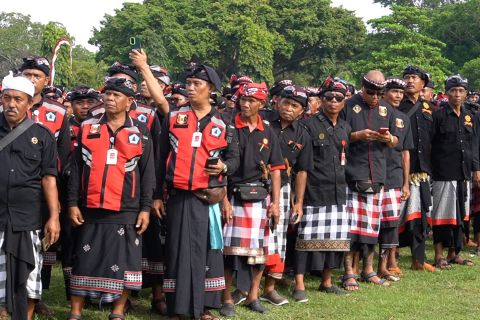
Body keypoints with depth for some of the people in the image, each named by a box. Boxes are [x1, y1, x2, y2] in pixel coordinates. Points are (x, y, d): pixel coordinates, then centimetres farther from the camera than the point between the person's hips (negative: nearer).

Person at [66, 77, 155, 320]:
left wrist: (145, 208, -2)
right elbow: (76, 168, 7)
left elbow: (147, 173, 4)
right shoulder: (87, 128, 7)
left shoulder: (140, 132, 4)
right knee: (84, 261, 5)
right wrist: (72, 203, 0)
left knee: (123, 263, 2)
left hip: (126, 211, -1)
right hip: (90, 209, 1)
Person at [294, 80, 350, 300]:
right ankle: (299, 285, -1)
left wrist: (342, 182, 18)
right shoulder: (310, 125, -5)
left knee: (335, 237, 9)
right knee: (308, 237, -6)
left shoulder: (345, 128, 14)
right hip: (314, 191, -6)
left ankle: (327, 281, 22)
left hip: (338, 192, 6)